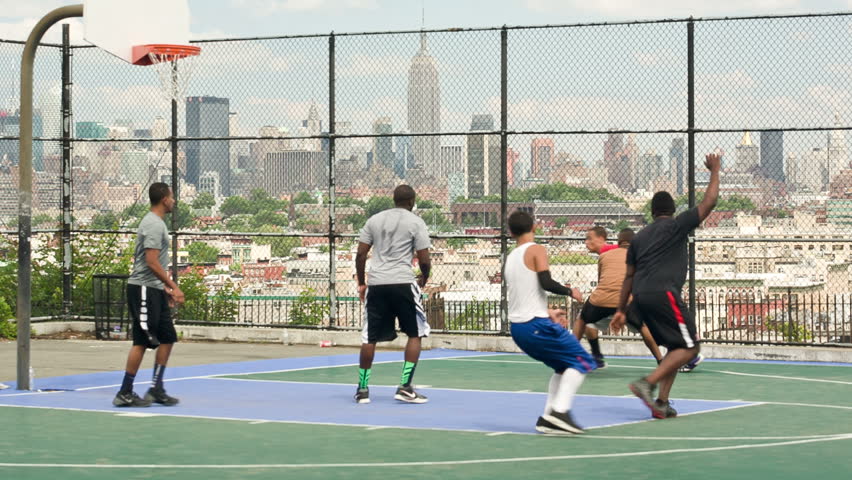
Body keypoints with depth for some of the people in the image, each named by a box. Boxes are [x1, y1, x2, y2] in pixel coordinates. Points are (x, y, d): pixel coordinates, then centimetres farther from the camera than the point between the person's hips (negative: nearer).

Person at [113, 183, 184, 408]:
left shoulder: (156, 222, 17)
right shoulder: (154, 225, -15)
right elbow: (152, 262, -22)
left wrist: (165, 288, 21)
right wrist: (174, 287, -20)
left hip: (154, 290, 10)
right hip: (143, 289, -10)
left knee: (167, 338, 10)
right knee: (142, 341, -7)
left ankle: (156, 389, 15)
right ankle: (125, 393, -2)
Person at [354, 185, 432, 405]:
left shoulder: (374, 220, 13)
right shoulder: (416, 222, 1)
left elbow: (360, 254, 9)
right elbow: (424, 260, -3)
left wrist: (361, 283, 18)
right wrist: (424, 279, 16)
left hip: (376, 285, 4)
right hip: (403, 283, -4)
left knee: (370, 337, 11)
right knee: (416, 334, 9)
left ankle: (362, 388, 14)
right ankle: (405, 387, 2)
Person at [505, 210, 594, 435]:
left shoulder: (510, 257, 17)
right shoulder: (536, 250, -5)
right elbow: (546, 283, -18)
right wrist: (570, 291, -3)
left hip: (517, 327, 8)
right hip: (536, 325, -8)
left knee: (564, 366, 21)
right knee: (582, 361, -2)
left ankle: (548, 416, 11)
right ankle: (560, 410, -18)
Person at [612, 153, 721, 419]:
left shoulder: (640, 236, 22)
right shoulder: (676, 226, 4)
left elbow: (629, 277, 21)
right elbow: (709, 202, 3)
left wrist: (621, 310, 24)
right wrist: (715, 172, 15)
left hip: (641, 297, 8)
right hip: (663, 294, -8)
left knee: (676, 348, 16)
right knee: (689, 347, -4)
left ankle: (662, 402, 6)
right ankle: (647, 383, -21)